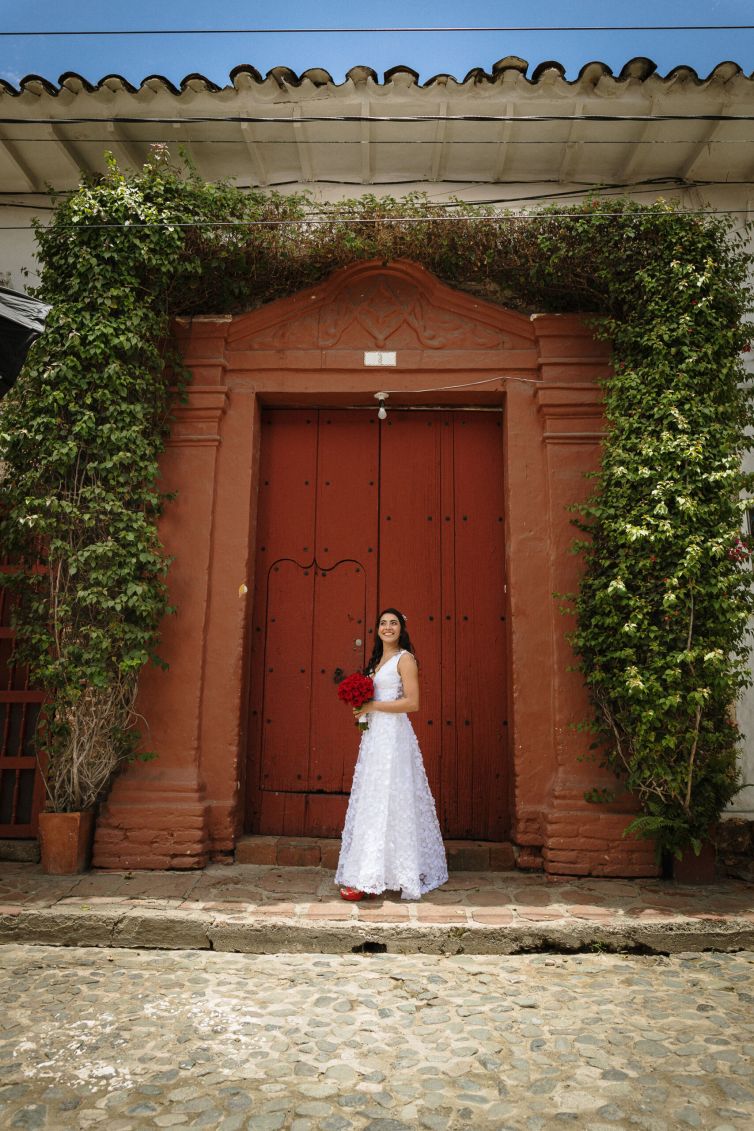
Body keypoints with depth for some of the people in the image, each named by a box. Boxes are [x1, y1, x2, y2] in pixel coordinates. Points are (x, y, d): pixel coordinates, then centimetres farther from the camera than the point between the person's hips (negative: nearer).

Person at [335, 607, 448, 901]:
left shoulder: (405, 658, -7)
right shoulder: (378, 660, 18)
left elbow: (412, 703, -15)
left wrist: (372, 706, -14)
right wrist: (361, 707, 5)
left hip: (392, 735, -9)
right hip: (374, 734, 9)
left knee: (382, 802, -8)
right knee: (374, 800, 9)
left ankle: (368, 878, -6)